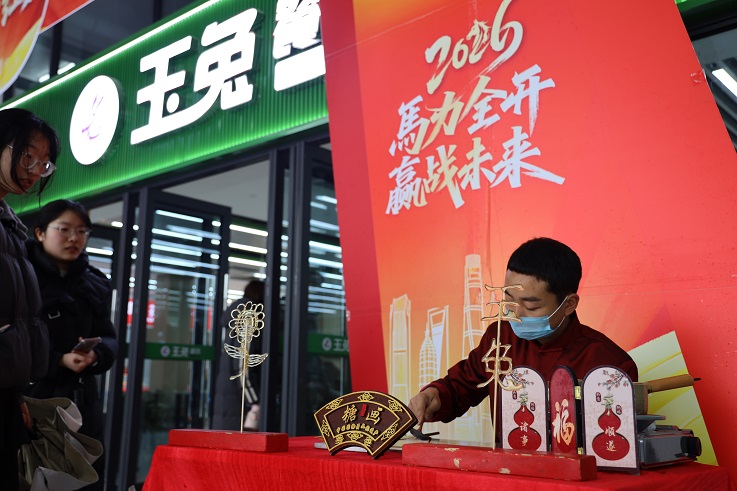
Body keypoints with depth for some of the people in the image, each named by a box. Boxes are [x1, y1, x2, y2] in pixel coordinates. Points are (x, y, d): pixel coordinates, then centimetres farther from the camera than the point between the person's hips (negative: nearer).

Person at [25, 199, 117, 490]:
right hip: (31, 399, -5)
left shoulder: (95, 284, 13)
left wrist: (95, 355, -13)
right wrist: (59, 360, -18)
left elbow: (108, 339, 10)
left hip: (81, 400, 5)